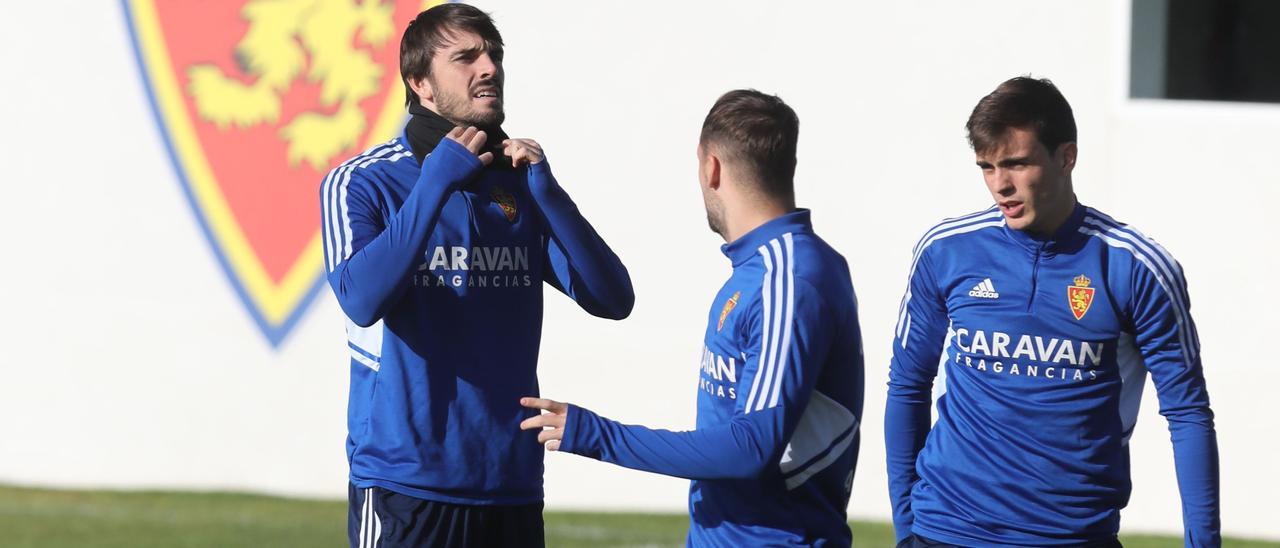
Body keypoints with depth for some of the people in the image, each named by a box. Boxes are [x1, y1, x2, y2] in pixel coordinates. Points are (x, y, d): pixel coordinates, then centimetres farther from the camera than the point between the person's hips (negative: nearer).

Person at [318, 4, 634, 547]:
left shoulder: (518, 184, 11)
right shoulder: (362, 182, -2)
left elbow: (612, 298, 1)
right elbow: (362, 299, -21)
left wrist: (544, 189, -10)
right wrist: (438, 181, -19)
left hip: (512, 487, 5)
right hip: (405, 485, -5)